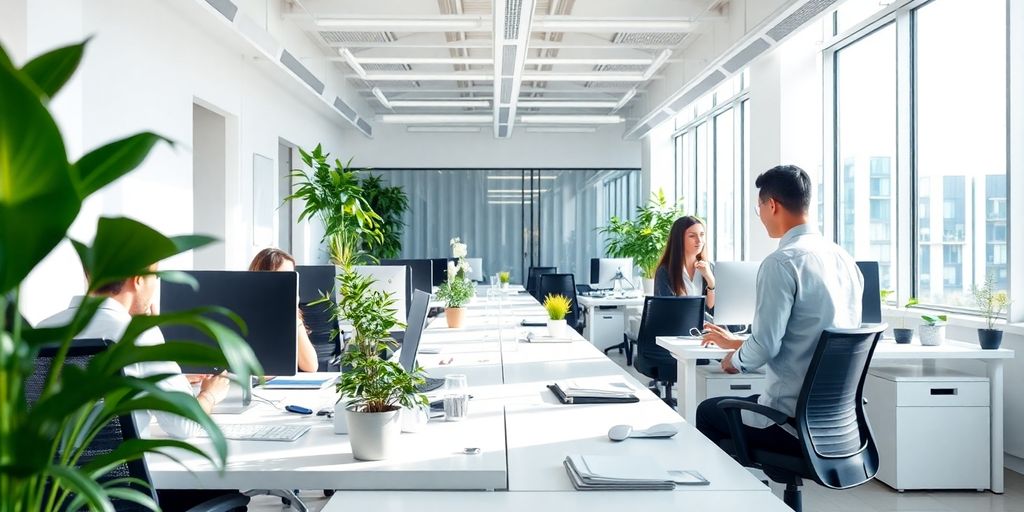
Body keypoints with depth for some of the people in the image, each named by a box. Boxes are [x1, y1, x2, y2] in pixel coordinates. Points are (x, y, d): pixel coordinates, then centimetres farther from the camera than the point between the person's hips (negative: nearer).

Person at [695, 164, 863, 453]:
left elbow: (765, 346, -20)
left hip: (798, 421, -8)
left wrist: (736, 360, 2)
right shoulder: (843, 258, 6)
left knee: (707, 412, 16)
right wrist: (737, 343, 23)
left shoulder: (781, 262, -19)